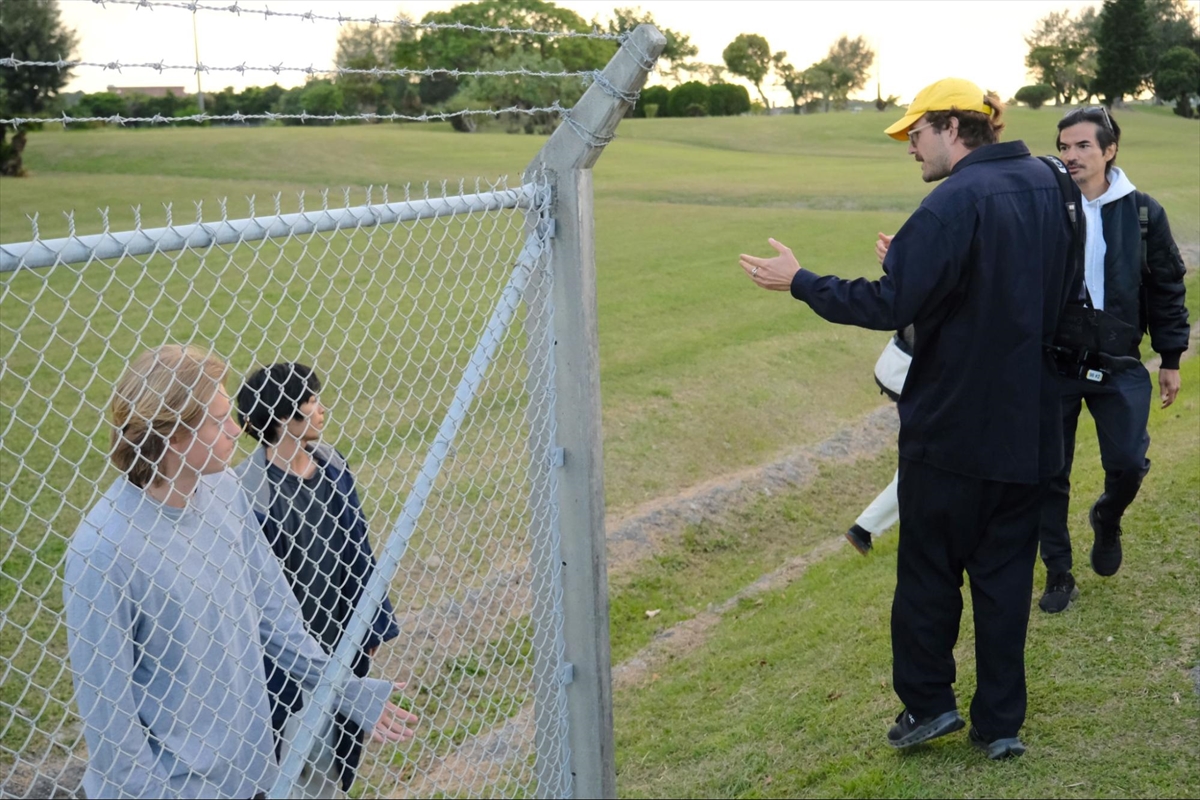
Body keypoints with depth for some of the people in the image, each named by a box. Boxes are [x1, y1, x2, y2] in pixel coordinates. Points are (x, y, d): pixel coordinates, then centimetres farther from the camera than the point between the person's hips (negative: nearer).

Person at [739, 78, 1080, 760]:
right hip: (1029, 428, 7)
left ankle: (928, 700, 18)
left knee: (929, 568, 9)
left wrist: (801, 282, -10)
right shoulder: (1048, 187, 7)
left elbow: (892, 305, -23)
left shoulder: (956, 202, -19)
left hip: (952, 426, -7)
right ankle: (1002, 722, 19)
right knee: (1006, 573, 13)